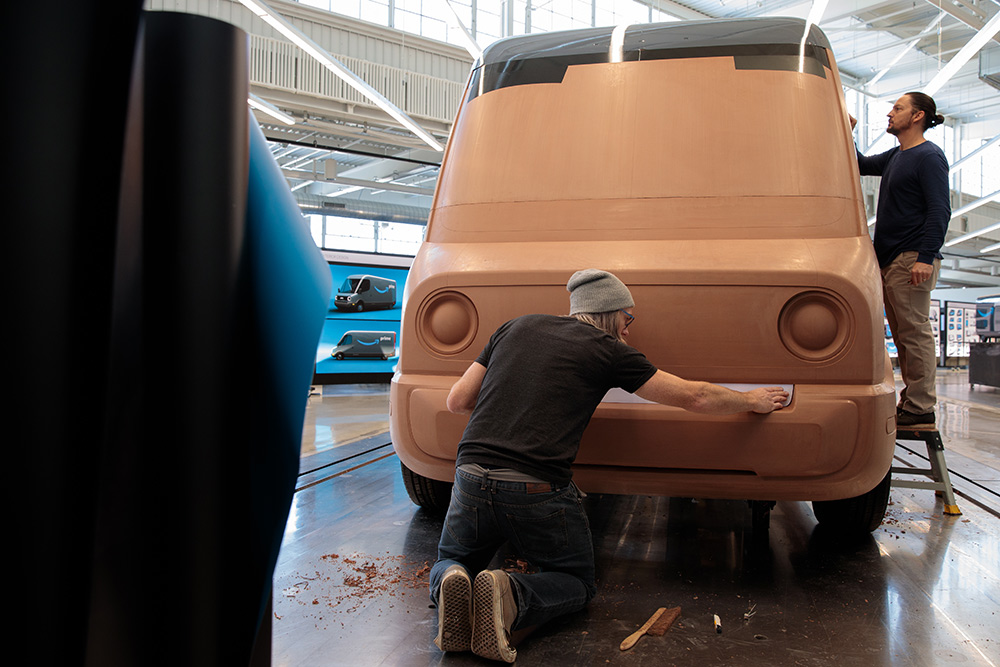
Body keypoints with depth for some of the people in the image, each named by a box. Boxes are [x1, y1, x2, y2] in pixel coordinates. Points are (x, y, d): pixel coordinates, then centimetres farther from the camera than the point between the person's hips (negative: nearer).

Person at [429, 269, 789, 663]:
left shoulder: (517, 327, 15)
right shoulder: (608, 349, 5)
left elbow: (457, 401, 16)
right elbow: (696, 398, 11)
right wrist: (753, 401, 29)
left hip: (471, 478, 4)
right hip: (538, 492, -3)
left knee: (450, 565, 29)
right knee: (577, 584, 23)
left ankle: (451, 587, -8)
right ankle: (512, 598, -10)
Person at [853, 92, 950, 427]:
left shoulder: (929, 156, -8)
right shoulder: (896, 156, 18)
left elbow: (940, 211, -14)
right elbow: (862, 165, 36)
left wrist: (925, 258, -22)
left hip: (912, 260, -9)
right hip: (890, 260, 9)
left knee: (915, 333, -7)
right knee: (902, 335, 11)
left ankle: (920, 407, -2)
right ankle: (910, 400, 18)